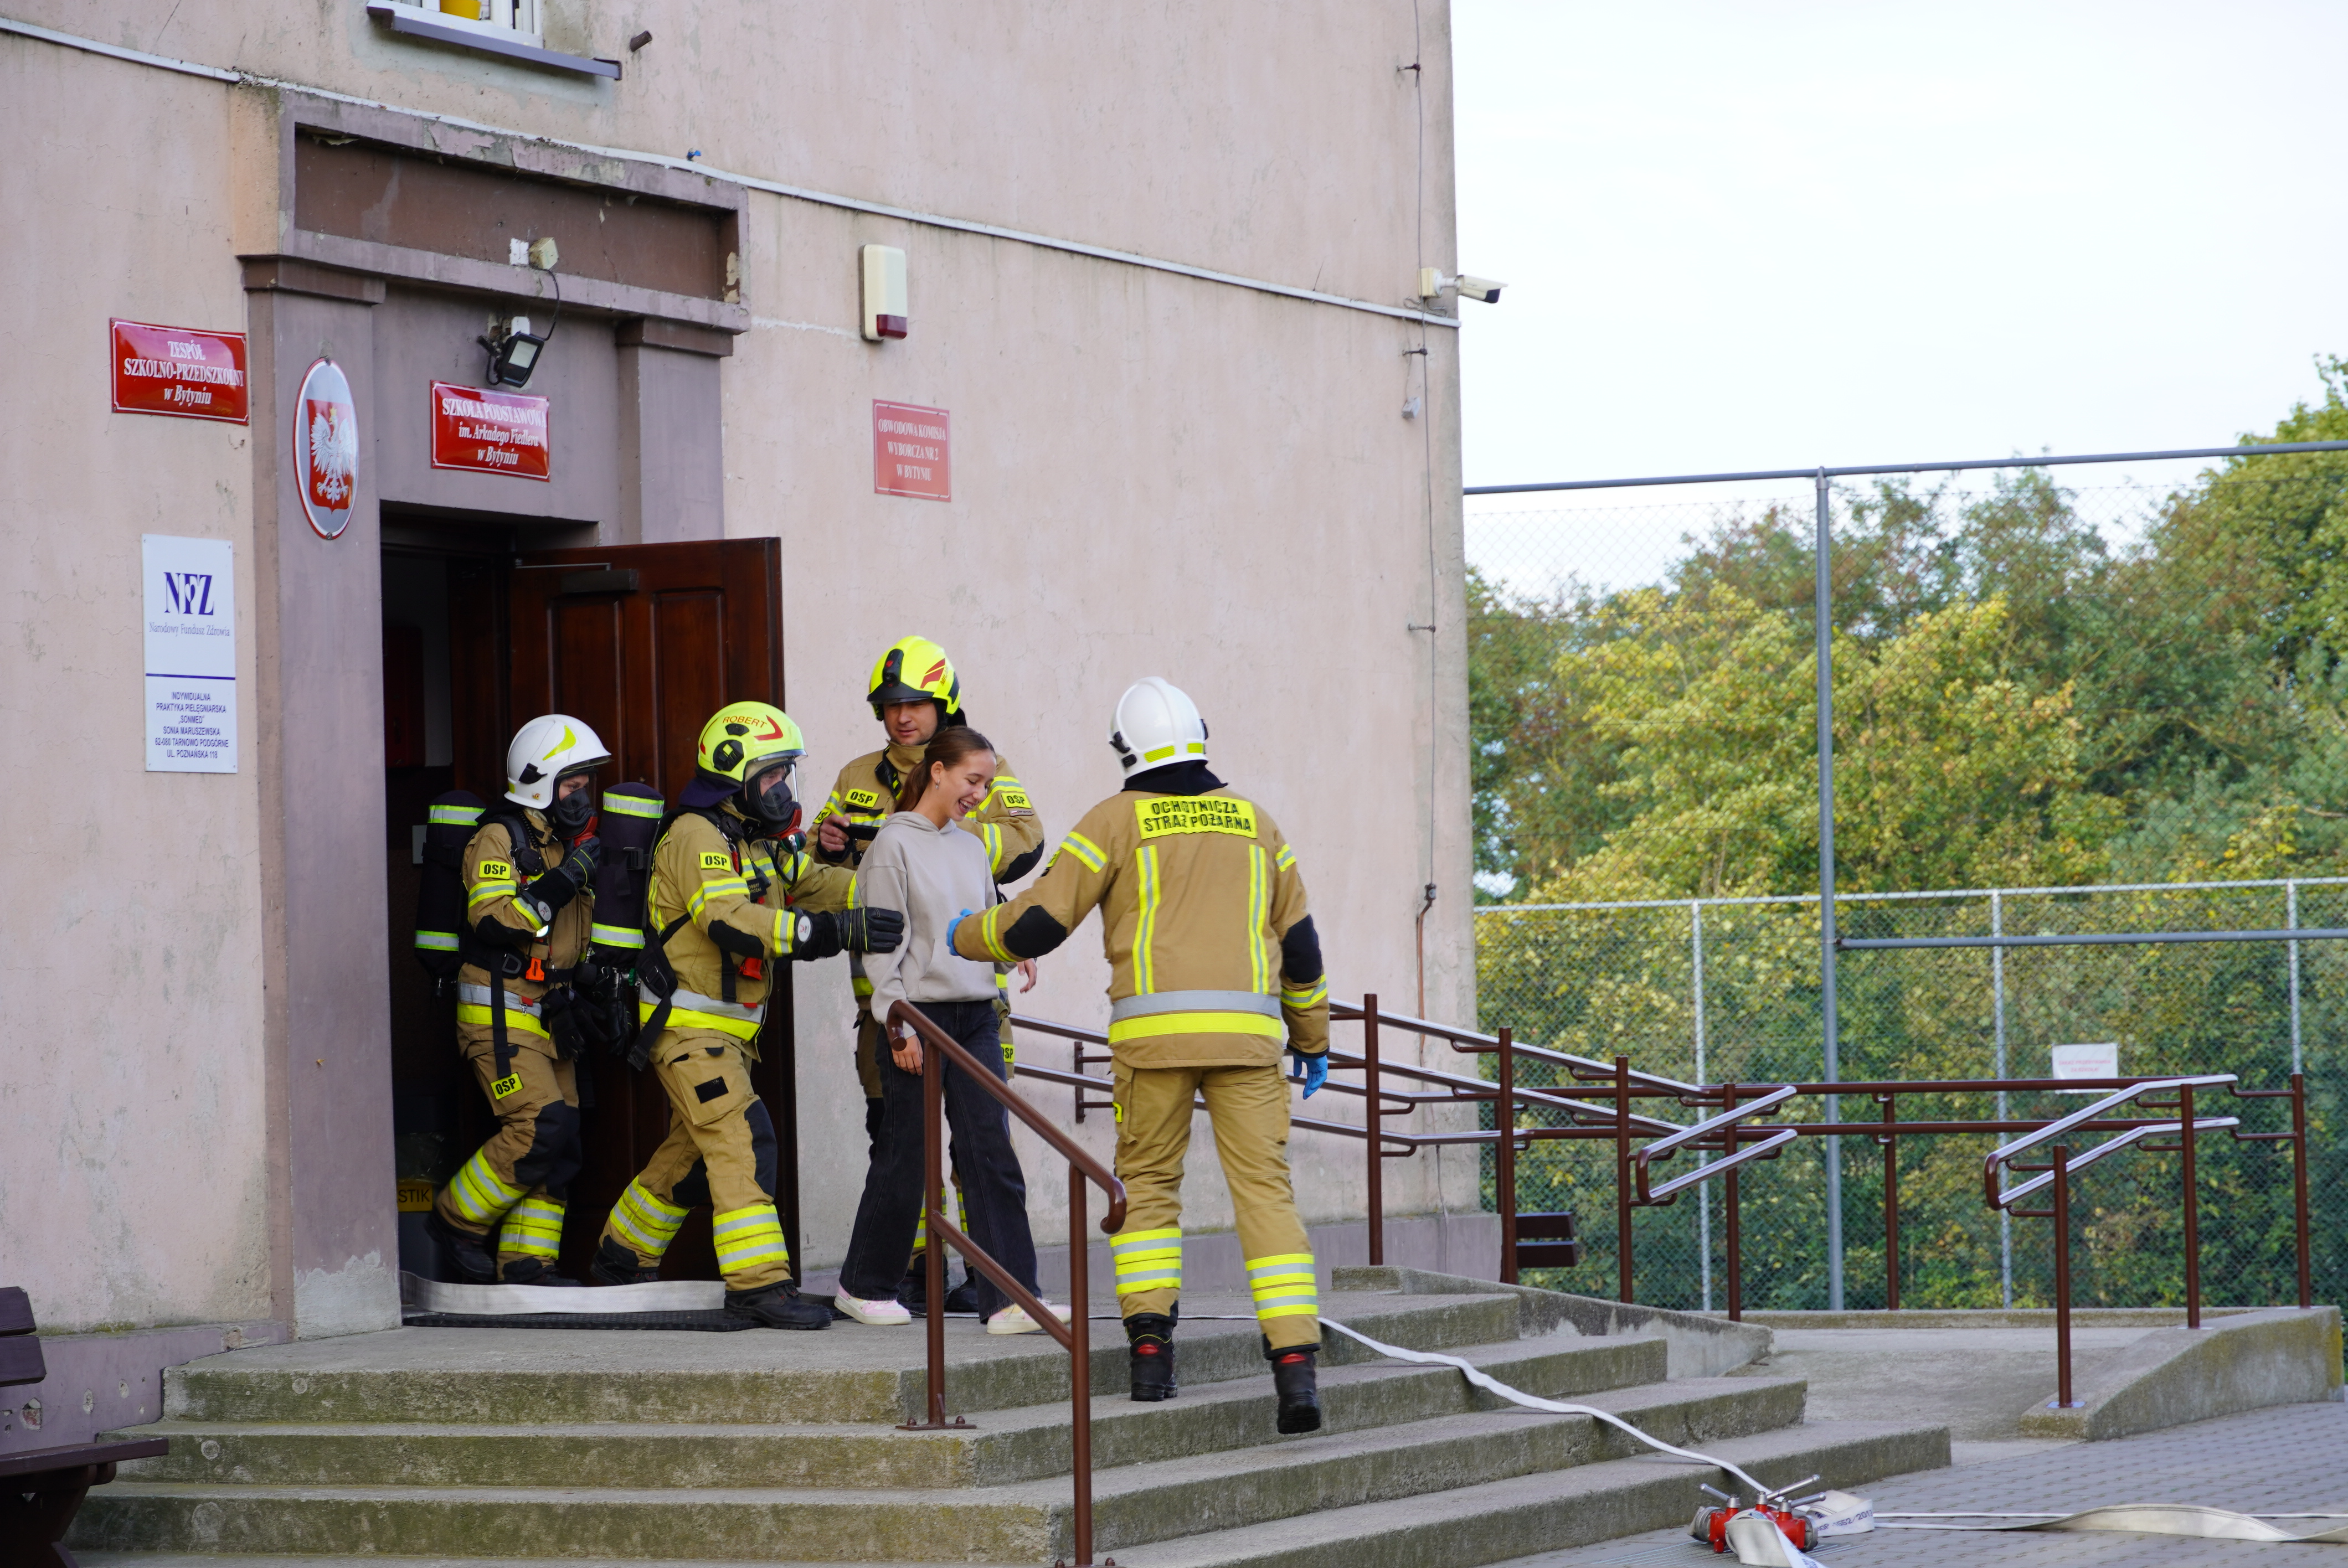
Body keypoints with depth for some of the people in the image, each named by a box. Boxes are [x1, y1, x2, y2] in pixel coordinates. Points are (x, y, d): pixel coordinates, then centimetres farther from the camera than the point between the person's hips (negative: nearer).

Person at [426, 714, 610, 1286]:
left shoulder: (566, 842, 17)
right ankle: (456, 1218, -2)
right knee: (540, 1127, -18)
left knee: (562, 1142, 3)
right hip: (500, 1014, -9)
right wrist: (562, 882, -24)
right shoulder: (500, 838, -10)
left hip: (549, 1015, 9)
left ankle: (525, 1260, 8)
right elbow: (493, 921, -24)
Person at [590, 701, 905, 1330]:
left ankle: (623, 1254, 34)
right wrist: (837, 931, -39)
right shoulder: (698, 838, -18)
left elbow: (815, 882, 7)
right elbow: (732, 922, -31)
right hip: (687, 1024, -10)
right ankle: (757, 1280, -24)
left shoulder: (762, 843, 14)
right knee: (742, 1138, -19)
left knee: (693, 1151, 19)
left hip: (730, 1029, 10)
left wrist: (885, 898, -14)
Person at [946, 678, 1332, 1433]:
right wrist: (1312, 1037, 31)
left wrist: (967, 936, 23)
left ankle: (1150, 1343, 0)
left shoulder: (1117, 820, 6)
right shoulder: (1252, 821, 17)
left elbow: (1038, 923, 3)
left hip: (1152, 1030, -2)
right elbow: (1298, 941, 20)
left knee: (1149, 1184, 13)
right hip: (1245, 1029, 2)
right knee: (1264, 1187, 0)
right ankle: (1296, 1364, -11)